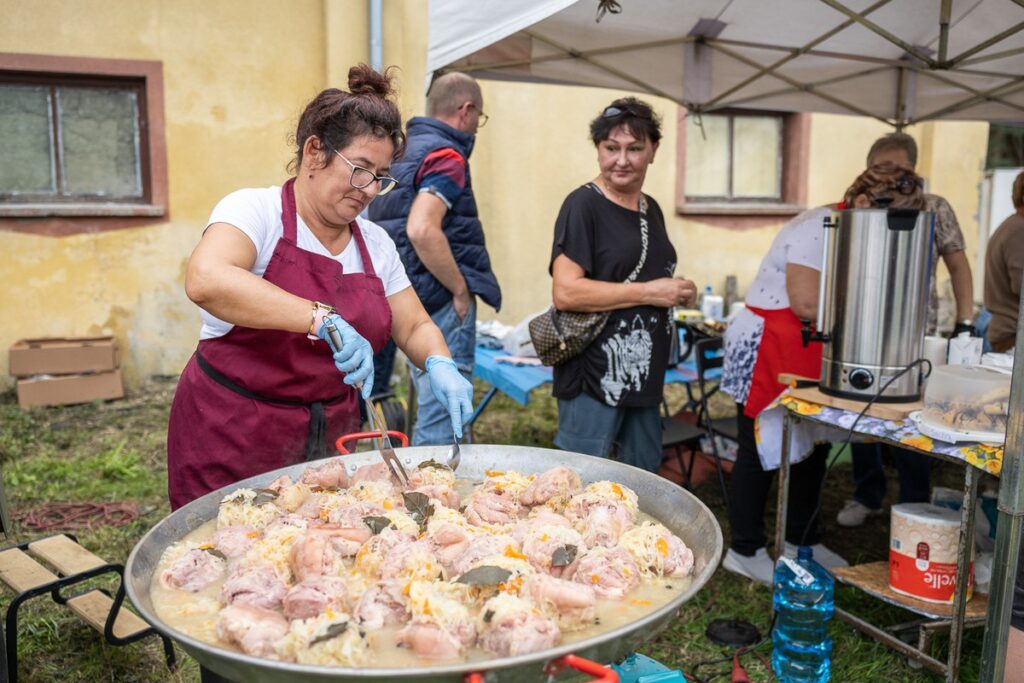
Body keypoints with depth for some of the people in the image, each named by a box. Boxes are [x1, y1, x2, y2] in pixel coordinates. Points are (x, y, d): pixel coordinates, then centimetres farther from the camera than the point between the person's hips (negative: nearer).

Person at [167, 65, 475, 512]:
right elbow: (205, 281, -31)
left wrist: (439, 365, -12)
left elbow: (415, 328, 11)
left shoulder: (375, 243, 5)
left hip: (330, 440, 5)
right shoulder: (255, 211, -11)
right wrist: (323, 320, -40)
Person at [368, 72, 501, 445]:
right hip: (441, 300, -9)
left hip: (408, 296, 9)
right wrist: (462, 290, -16)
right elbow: (422, 230, -26)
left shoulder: (403, 149, 16)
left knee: (431, 404, 17)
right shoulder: (446, 156, -12)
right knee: (441, 418, -4)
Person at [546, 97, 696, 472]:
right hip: (594, 378, -8)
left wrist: (679, 293, 6)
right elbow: (565, 292, -21)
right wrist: (649, 292, -18)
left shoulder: (651, 209, 13)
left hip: (645, 375, 8)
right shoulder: (584, 205, -11)